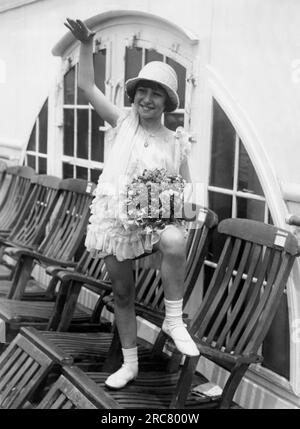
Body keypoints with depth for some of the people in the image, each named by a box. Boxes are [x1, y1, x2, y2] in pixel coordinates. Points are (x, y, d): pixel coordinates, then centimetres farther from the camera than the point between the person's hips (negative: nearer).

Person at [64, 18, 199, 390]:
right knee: (121, 293, 9)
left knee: (176, 241, -36)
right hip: (113, 216, 1)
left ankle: (174, 320, -15)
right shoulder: (123, 123, 3)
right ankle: (129, 364, 28)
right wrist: (86, 45, -9)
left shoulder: (175, 143, 3)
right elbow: (87, 86, 1)